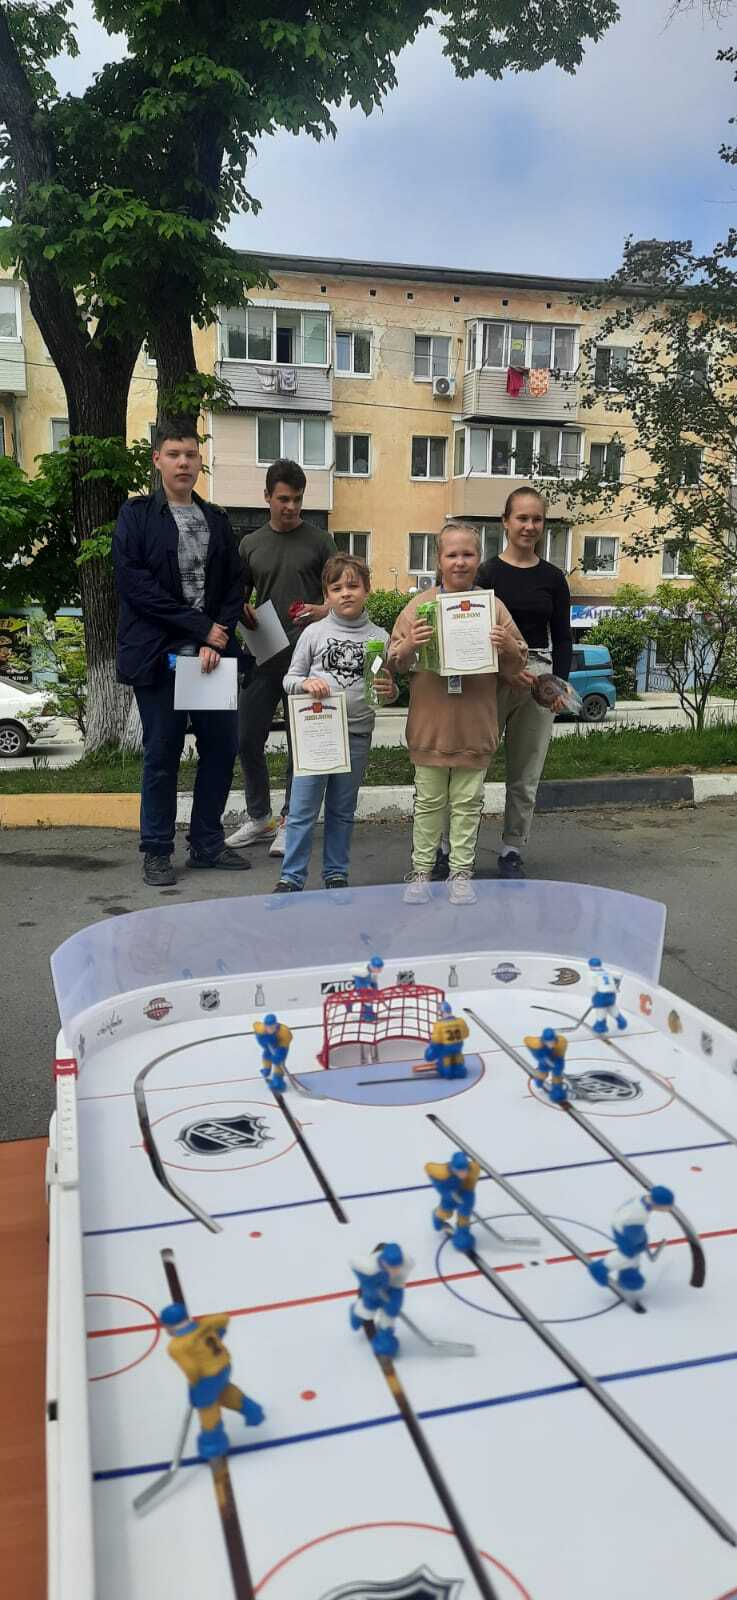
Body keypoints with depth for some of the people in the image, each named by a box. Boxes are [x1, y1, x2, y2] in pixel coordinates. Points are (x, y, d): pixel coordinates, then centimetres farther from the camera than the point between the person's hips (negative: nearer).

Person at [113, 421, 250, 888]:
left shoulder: (216, 519, 14)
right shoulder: (136, 515, 1)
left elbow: (235, 586, 8)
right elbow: (134, 582, -10)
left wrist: (217, 641, -8)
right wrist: (200, 626, -13)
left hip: (213, 653, 4)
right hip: (160, 654, -4)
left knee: (222, 747, 6)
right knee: (162, 754, 1)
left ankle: (208, 843, 20)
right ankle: (158, 852, 14)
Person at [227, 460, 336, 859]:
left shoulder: (319, 541, 3)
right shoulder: (250, 544, 10)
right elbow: (239, 596, 16)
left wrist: (323, 610, -19)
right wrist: (242, 612, -7)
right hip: (264, 654, 3)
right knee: (247, 738, 4)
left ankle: (290, 822, 13)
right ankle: (258, 818, 19)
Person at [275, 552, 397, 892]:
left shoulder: (379, 637, 4)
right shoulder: (314, 632, 2)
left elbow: (387, 688, 11)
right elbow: (289, 679, 6)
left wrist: (389, 691, -12)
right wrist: (306, 683, -15)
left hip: (357, 734, 1)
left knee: (342, 811, 13)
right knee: (302, 810, -1)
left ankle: (336, 874, 25)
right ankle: (291, 877, 8)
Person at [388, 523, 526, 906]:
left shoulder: (493, 607, 2)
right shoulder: (420, 605, 0)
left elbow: (517, 666, 5)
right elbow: (395, 662, 1)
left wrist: (507, 647, -16)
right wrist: (409, 647, -20)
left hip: (474, 726, 1)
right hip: (430, 725, 0)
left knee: (468, 804, 9)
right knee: (429, 802, 10)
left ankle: (461, 871, 20)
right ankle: (421, 870, 19)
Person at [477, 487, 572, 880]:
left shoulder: (553, 577, 8)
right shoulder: (487, 573, 0)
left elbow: (562, 637, 10)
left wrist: (560, 682, -4)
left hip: (539, 678, 3)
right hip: (492, 679, -3)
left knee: (526, 774, 7)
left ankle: (512, 850, 17)